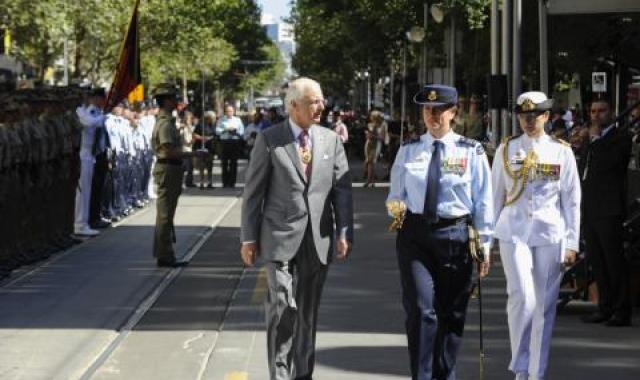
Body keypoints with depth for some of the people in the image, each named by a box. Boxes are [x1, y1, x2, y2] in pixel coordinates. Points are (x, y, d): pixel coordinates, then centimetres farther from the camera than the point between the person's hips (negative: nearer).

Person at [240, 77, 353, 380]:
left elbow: (342, 190, 7)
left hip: (318, 239, 4)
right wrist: (249, 237, -2)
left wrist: (344, 232, -2)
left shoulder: (331, 140, 8)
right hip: (281, 238, -3)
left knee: (308, 312, 10)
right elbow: (253, 192, 0)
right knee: (283, 308, -12)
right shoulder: (269, 140, -2)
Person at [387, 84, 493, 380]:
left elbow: (483, 201, 1)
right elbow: (396, 194, 14)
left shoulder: (471, 152, 1)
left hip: (455, 234, 0)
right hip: (415, 233, 0)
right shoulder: (408, 151, 7)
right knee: (420, 309, -10)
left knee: (452, 312, 8)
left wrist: (484, 244, -1)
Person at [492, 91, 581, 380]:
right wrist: (487, 236, 8)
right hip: (514, 233, -1)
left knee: (544, 304, 4)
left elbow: (572, 200, 5)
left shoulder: (562, 152, 4)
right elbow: (495, 196, 10)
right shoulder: (506, 150, 5)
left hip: (549, 234, 1)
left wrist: (571, 244, 1)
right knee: (522, 297, -16)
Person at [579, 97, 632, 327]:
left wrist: (595, 139, -13)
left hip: (609, 210, -8)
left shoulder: (620, 137, -6)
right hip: (590, 210, 8)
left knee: (614, 260, -7)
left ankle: (622, 311, -4)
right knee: (596, 260, 10)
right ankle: (605, 308, 16)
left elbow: (607, 163, -21)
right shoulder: (591, 141, 20)